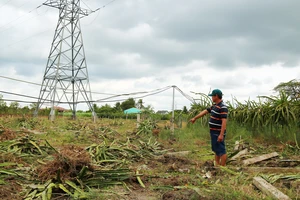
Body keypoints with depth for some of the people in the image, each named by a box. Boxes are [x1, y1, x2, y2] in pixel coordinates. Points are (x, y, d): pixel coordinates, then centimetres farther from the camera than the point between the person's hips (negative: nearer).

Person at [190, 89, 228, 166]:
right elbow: (205, 111, 21)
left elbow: (224, 121, -26)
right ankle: (217, 165, 26)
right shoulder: (214, 106, 11)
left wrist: (221, 134, -31)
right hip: (214, 132, 10)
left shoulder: (223, 107, -20)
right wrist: (195, 118, 27)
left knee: (221, 151, -3)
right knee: (216, 150, 16)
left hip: (218, 133, -10)